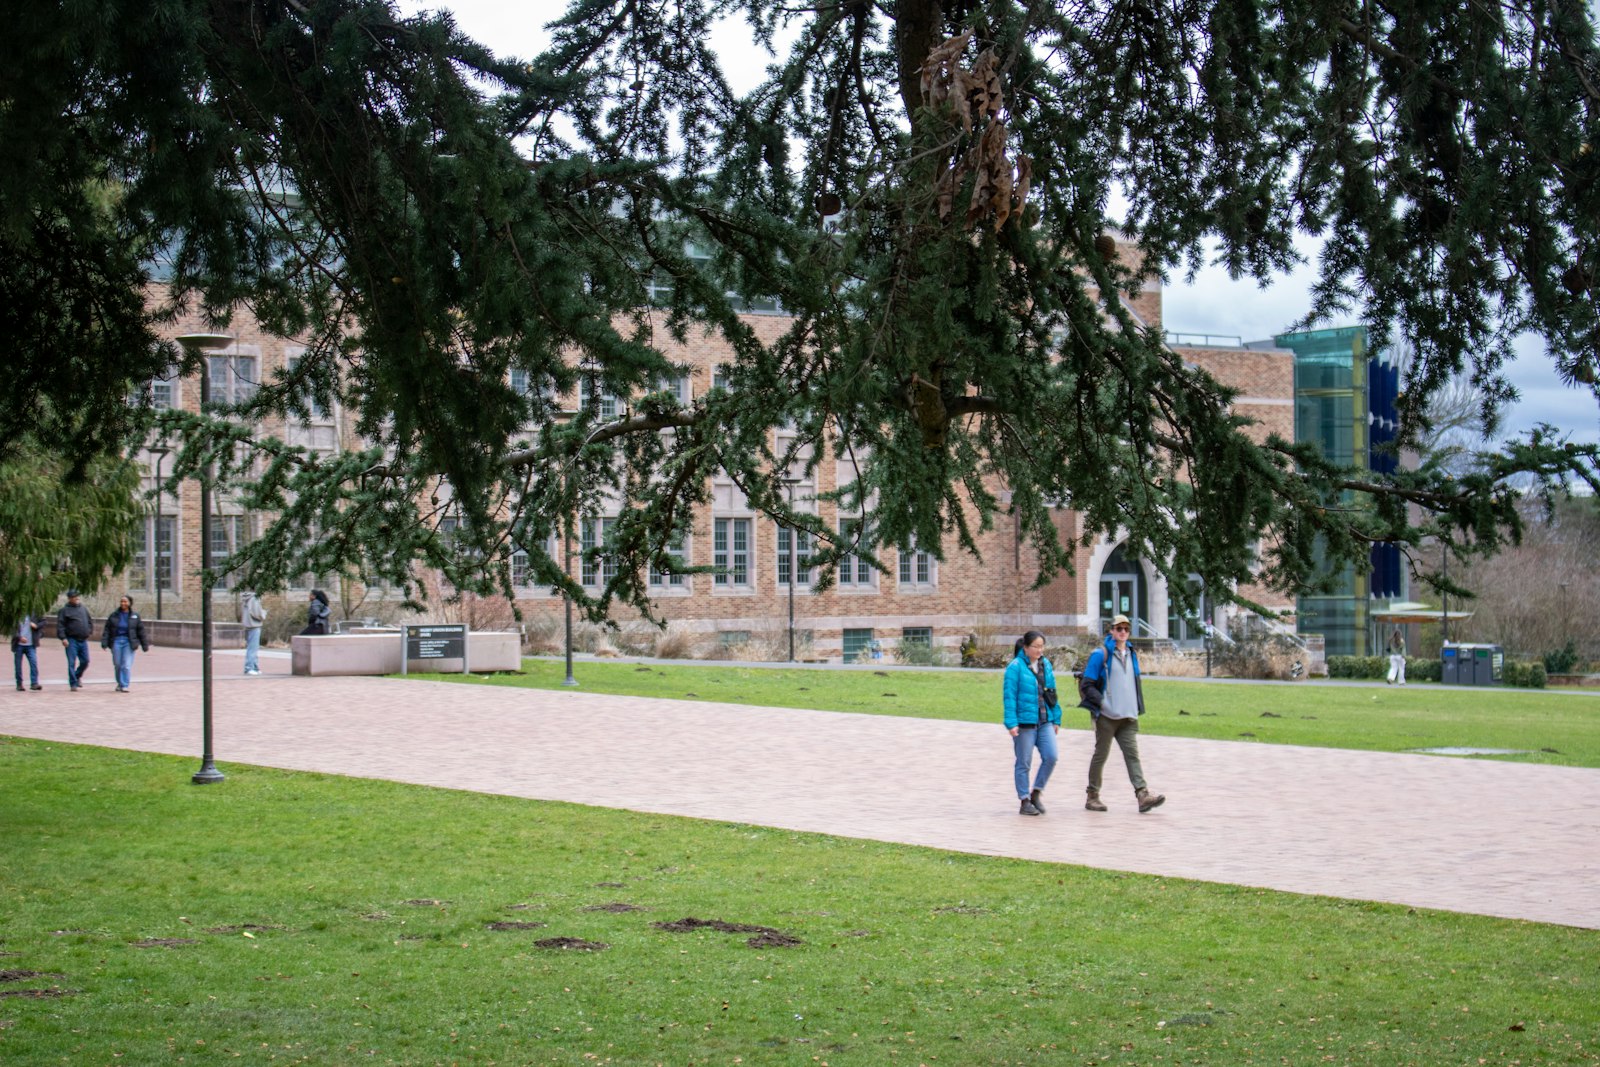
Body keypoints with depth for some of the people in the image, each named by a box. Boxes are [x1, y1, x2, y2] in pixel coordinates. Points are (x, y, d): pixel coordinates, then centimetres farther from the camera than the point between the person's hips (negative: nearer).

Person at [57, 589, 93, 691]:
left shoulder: (83, 609, 14)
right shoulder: (65, 610, -3)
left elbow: (90, 621, 25)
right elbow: (60, 625, -8)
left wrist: (89, 631, 11)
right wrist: (63, 638, -16)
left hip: (83, 640, 5)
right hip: (71, 640, -5)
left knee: (85, 661, 7)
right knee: (72, 663, -6)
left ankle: (78, 676, 33)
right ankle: (73, 683, -2)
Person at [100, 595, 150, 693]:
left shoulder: (135, 616, 4)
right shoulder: (114, 616, 5)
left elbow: (141, 631, 6)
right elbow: (107, 630, 3)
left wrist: (145, 645, 7)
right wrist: (104, 642, -7)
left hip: (129, 642, -2)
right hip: (116, 641, 2)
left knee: (127, 665, -10)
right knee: (117, 664, 8)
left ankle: (124, 685, -8)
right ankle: (120, 683, 28)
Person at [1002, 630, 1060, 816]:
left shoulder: (1046, 665, 10)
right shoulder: (1015, 667, -9)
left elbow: (1052, 693, 15)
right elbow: (1010, 696, -11)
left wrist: (1056, 719, 13)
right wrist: (1011, 723, -15)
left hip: (1045, 722, 5)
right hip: (1024, 722, -5)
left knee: (1050, 757, -5)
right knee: (1023, 763, 3)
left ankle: (1036, 792, 14)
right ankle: (1025, 802, 13)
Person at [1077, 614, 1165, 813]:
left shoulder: (1132, 654, 15)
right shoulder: (1101, 655, -6)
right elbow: (1086, 685, -8)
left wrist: (1137, 707, 14)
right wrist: (1102, 702, -16)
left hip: (1128, 717, 5)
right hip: (1107, 715, -5)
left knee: (1132, 754, -6)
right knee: (1101, 755, 4)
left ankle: (1143, 794, -16)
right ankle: (1092, 796, 14)